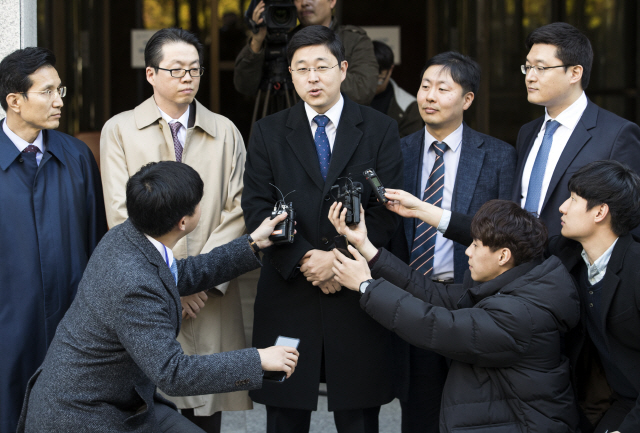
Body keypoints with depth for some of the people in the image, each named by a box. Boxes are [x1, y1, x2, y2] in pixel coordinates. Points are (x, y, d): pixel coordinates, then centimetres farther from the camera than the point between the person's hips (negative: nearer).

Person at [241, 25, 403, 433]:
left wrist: (342, 257, -14)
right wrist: (304, 258, -13)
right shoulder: (268, 132, 7)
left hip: (357, 298, 0)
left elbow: (386, 211, -2)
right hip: (288, 294, 1)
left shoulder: (380, 130, 5)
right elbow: (257, 208, -1)